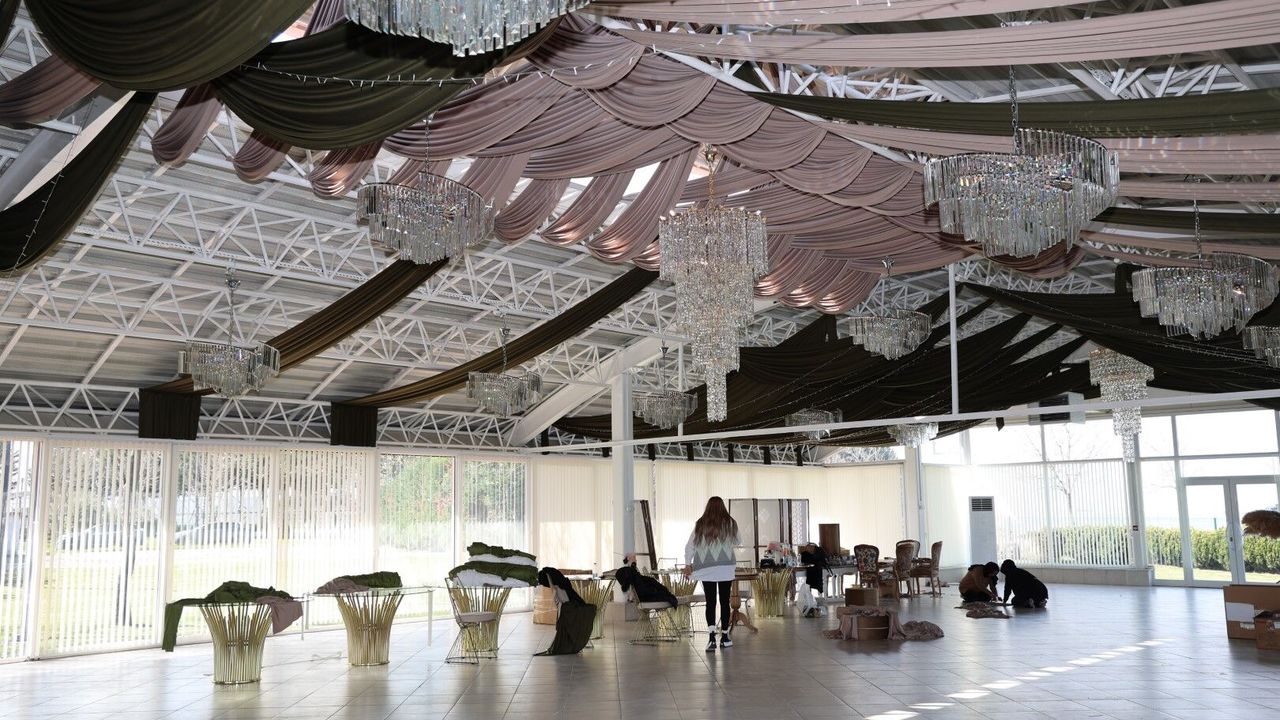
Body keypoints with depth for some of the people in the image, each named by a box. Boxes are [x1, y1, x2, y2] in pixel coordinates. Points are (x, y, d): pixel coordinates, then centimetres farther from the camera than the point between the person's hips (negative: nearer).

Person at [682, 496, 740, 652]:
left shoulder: (700, 524, 0)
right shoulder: (730, 523, -3)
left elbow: (689, 546, 3)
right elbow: (736, 543, 11)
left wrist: (688, 564, 14)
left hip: (706, 569, 1)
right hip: (726, 568, -1)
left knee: (710, 602, 2)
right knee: (724, 601, 8)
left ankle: (712, 637, -13)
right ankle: (724, 637, 16)